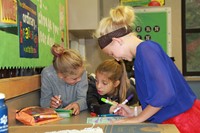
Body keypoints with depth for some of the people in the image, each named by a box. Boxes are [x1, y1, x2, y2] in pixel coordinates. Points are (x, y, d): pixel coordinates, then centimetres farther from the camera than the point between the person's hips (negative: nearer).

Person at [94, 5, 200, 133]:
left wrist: (137, 118, -13)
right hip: (174, 119, 9)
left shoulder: (146, 49, -17)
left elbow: (163, 94, -25)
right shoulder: (145, 51, 11)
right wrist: (134, 112, 11)